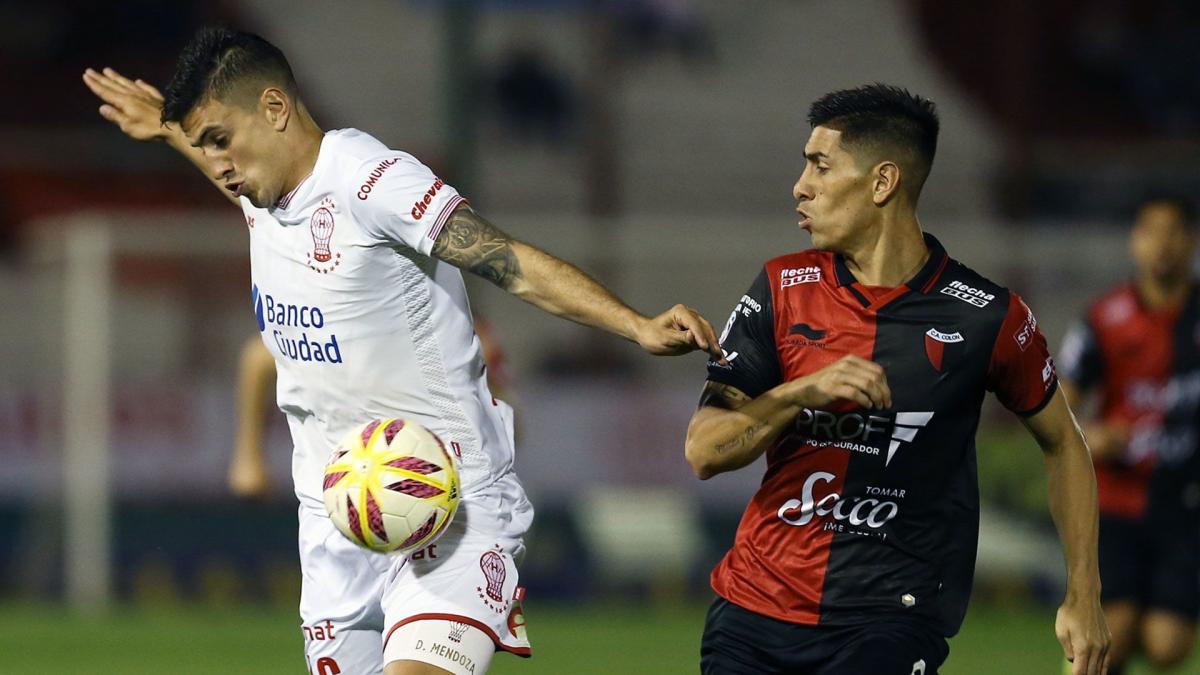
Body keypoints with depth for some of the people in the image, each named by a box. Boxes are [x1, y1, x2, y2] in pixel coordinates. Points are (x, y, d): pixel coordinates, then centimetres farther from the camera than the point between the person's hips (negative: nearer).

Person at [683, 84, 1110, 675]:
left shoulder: (987, 318, -4)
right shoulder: (783, 289, 3)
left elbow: (1062, 445, 10)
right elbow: (703, 451, -1)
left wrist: (1083, 597, 4)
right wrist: (803, 393, -18)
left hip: (889, 621, -3)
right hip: (752, 607, 3)